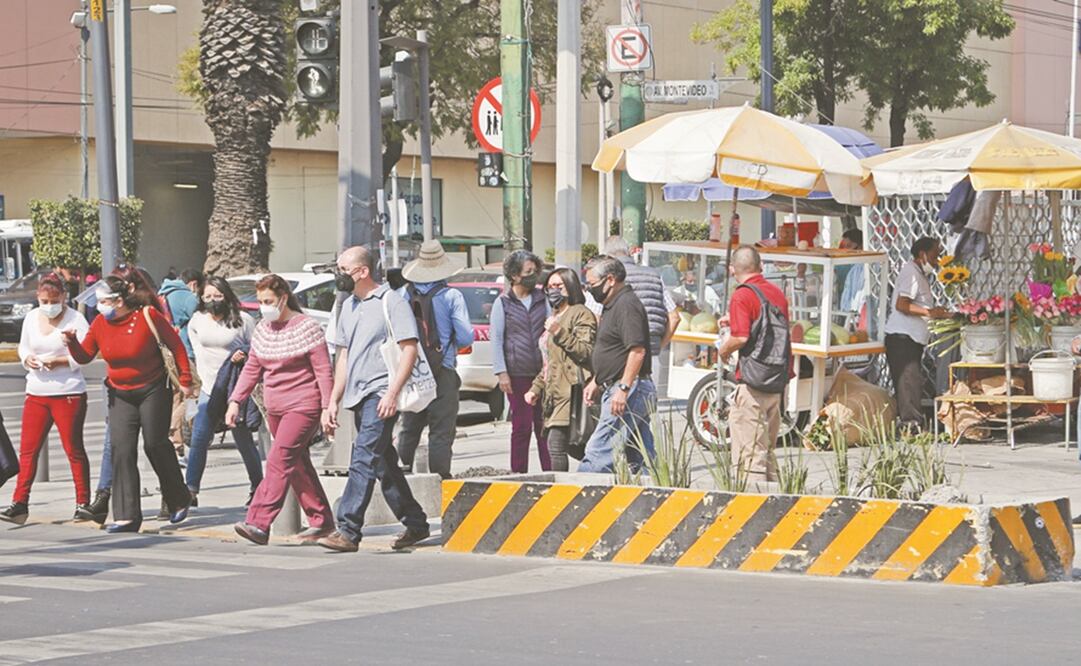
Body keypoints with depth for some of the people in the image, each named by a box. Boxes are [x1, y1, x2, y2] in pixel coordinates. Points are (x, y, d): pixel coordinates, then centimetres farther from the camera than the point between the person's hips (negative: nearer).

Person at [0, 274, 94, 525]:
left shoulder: (75, 319, -8)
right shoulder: (31, 317, 8)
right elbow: (23, 345, 20)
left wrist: (59, 361, -23)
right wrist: (27, 359, -2)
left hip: (68, 393, -5)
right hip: (36, 393, 5)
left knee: (74, 449, -1)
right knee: (27, 449, 2)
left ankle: (83, 503, 5)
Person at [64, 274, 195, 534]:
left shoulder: (148, 316, -13)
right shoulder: (100, 324, -1)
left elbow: (176, 345, -5)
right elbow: (84, 357, 6)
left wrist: (185, 380, -5)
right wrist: (72, 342, -15)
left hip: (153, 390, -4)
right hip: (120, 395, 4)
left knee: (155, 444, -2)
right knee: (121, 449, -8)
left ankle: (179, 501, 22)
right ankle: (127, 516, -9)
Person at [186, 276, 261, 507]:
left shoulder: (242, 320, -5)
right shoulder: (197, 321, 7)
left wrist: (244, 354, -17)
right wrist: (203, 376, 9)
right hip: (209, 388, 3)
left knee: (244, 441, 4)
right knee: (198, 440, -7)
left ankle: (257, 488, 19)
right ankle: (191, 490, -5)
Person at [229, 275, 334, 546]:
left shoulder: (306, 327, -9)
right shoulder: (262, 330, 11)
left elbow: (323, 370, -10)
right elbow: (251, 369, 16)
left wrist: (327, 407, -15)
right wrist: (235, 402, 7)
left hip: (303, 406, -8)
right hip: (275, 408, 8)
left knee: (279, 460, -17)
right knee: (297, 465, 11)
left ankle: (259, 523, -25)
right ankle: (321, 520, 22)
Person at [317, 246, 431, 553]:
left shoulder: (391, 302, -6)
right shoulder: (348, 306, 18)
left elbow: (409, 349, -11)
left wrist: (392, 393, -19)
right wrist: (333, 401, 16)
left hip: (381, 394, -8)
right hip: (358, 397, 8)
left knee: (363, 460, -16)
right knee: (384, 464, 11)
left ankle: (348, 530, -21)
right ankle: (415, 524, 21)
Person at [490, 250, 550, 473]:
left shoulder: (542, 299, 12)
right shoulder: (503, 303, 4)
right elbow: (496, 339, 2)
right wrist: (501, 373, -6)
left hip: (543, 372, 2)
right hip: (518, 375, -2)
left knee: (545, 426, 1)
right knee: (521, 427, -1)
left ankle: (550, 471, 6)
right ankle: (519, 472, 5)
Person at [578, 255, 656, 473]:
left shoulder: (626, 305, -14)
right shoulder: (612, 305, 20)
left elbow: (637, 350, -22)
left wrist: (623, 388, -25)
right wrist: (596, 382, 25)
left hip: (629, 391, -11)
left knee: (599, 451, -13)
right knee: (640, 459, 9)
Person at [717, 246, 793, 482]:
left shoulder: (742, 296, -10)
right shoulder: (776, 293, 12)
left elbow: (741, 337, -20)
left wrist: (723, 350, 0)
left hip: (752, 381, -8)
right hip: (778, 382, 8)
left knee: (748, 452, -5)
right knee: (767, 451, 16)